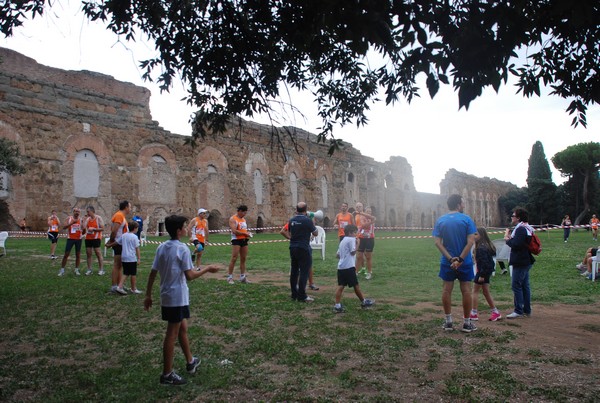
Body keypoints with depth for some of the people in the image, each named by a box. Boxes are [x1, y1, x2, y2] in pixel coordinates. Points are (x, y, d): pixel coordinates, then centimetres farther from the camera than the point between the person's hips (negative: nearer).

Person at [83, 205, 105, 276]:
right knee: (88, 254, 6)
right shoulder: (88, 218, 10)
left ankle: (101, 270, 1)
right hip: (88, 238, 6)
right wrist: (85, 218, -2)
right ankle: (89, 269, 13)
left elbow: (102, 228, -9)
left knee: (98, 253, -4)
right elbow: (84, 227, -1)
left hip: (96, 238, -6)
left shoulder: (98, 218, -5)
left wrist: (93, 229, -18)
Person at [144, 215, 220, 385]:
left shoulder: (161, 247, 3)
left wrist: (148, 295, 11)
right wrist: (207, 269, -6)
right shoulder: (182, 248, -17)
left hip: (167, 296, 8)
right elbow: (189, 276, -20)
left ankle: (190, 362, 35)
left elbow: (153, 273, 5)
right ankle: (167, 374, 12)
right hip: (178, 297, -8)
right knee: (172, 334, 2)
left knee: (183, 328, 20)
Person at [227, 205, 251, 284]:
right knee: (234, 259, -9)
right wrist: (245, 233, -16)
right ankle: (229, 277, -2)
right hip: (236, 240, -8)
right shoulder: (233, 219, -7)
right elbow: (234, 231, -17)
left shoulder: (243, 219, 17)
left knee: (243, 259, 9)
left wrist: (248, 233, 5)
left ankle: (242, 277, 16)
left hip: (244, 240, 8)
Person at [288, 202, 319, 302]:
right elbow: (315, 233, 0)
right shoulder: (307, 220, -12)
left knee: (294, 271, 12)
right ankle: (302, 296, -1)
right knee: (304, 272, -1)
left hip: (293, 248, 6)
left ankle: (294, 294, 19)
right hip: (303, 249, -6)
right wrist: (313, 223, 11)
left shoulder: (291, 220, 4)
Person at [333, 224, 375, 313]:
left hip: (340, 267, 8)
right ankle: (363, 302, 21)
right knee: (356, 285, 6)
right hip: (349, 267, -8)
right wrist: (356, 243, -2)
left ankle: (337, 305, -2)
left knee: (341, 286, 4)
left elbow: (337, 255, 20)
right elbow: (353, 252, -11)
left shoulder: (343, 241, 20)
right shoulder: (351, 239, -6)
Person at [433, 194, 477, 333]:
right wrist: (460, 259, -14)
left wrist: (450, 258, -12)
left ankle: (448, 321, 13)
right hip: (465, 262, -2)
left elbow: (437, 242, -7)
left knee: (447, 290, 8)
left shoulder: (440, 221, 0)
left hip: (447, 262, 2)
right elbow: (471, 241, -14)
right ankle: (467, 323, 14)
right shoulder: (466, 219, -7)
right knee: (466, 290, 7)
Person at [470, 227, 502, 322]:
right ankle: (495, 312, 21)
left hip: (483, 271, -10)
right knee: (486, 292, 15)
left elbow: (484, 262, -24)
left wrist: (482, 275, -21)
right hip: (487, 271, 10)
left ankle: (474, 313, 5)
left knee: (475, 291, 0)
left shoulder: (481, 248, -21)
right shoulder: (486, 246, 10)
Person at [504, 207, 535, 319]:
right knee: (525, 285, 14)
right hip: (525, 261, 11)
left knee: (516, 285, -6)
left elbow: (516, 245, -26)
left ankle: (518, 311, -2)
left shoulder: (520, 229, -18)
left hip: (520, 262, -11)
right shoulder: (526, 228, 16)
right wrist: (510, 237, 5)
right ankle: (527, 310, 21)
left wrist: (507, 239, -10)